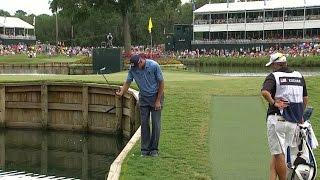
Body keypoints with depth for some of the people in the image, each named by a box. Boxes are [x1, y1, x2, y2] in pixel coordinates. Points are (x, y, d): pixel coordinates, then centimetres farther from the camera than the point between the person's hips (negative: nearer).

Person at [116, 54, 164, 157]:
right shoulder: (133, 69, -9)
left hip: (155, 97, -3)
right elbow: (128, 82, 0)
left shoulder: (154, 66, -20)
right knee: (144, 123, 1)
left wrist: (158, 101, -13)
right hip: (143, 98, 3)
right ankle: (145, 149, 7)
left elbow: (161, 83, -13)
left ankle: (154, 149, 4)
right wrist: (121, 93, -20)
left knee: (156, 123, -4)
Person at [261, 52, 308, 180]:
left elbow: (264, 92, -25)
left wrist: (274, 103, -13)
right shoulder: (299, 76, 12)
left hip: (277, 119, -5)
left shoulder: (273, 76, -5)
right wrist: (300, 115, 26)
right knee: (276, 153, 13)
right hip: (293, 122, 5)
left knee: (278, 154, 0)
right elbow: (305, 98, 18)